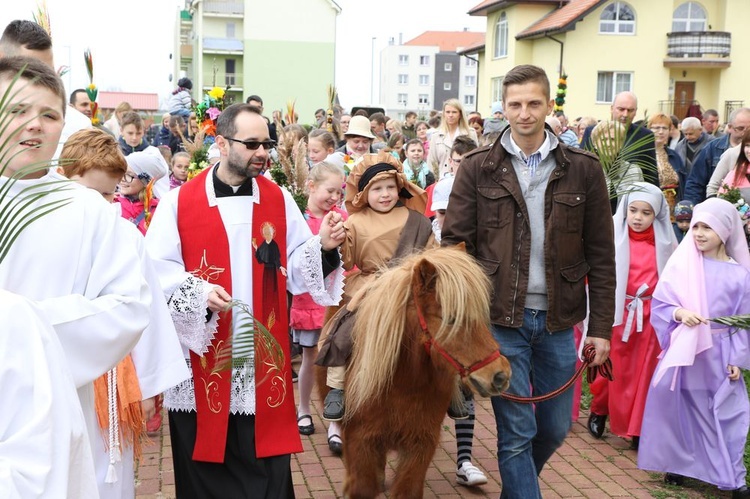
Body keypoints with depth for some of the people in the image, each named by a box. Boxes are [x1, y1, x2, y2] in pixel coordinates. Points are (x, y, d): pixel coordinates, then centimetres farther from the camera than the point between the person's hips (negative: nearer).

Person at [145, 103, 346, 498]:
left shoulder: (279, 201, 6)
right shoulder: (179, 202, -2)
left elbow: (296, 269, 2)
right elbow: (156, 269, -7)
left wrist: (324, 247, -16)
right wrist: (199, 292, -22)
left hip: (264, 356, 2)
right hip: (203, 359, -1)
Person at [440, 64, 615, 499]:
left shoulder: (584, 169, 2)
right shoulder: (477, 168, -1)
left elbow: (601, 255, 4)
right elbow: (454, 243, -1)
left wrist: (601, 327, 1)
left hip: (558, 320, 3)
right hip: (501, 319, -2)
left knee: (556, 428, 15)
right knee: (516, 432, 2)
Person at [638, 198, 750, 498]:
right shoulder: (682, 263, -1)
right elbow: (659, 304, 0)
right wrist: (678, 313, -19)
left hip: (719, 355, 0)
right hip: (683, 351, 1)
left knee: (725, 413, 3)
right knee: (679, 408, 7)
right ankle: (678, 464, 24)